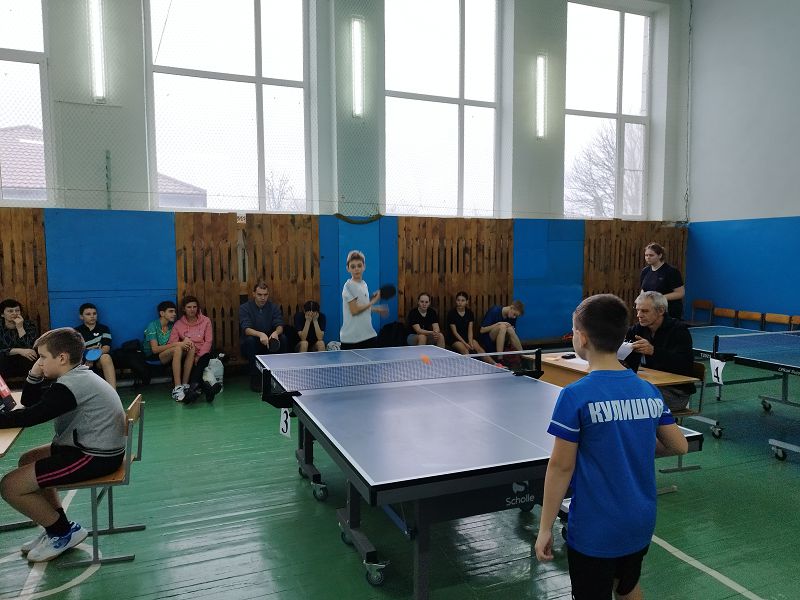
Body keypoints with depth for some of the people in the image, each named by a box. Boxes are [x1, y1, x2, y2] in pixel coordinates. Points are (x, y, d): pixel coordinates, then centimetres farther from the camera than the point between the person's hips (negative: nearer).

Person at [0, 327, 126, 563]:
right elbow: (29, 402, 18)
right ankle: (57, 526, 25)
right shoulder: (77, 376, 12)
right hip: (99, 448, 11)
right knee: (27, 461, 25)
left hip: (96, 457, -11)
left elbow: (27, 417, -21)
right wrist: (35, 374, 3)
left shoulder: (69, 386, -20)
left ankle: (65, 532, 8)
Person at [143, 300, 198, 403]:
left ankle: (185, 385, -26)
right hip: (152, 357, -6)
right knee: (177, 349, -34)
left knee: (191, 348, -19)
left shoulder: (172, 326, 13)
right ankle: (177, 389, -41)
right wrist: (176, 344, -26)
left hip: (169, 356, 6)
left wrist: (185, 341, -17)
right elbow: (155, 349, -18)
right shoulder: (153, 326, -8)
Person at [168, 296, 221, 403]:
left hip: (202, 355, -1)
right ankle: (206, 387, -45)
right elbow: (171, 343, -2)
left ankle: (193, 386, -52)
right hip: (187, 356, 1)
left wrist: (199, 356, -15)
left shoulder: (206, 321, 9)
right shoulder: (178, 324, 10)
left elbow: (208, 341, -1)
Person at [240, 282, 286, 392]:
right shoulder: (244, 308, -6)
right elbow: (246, 329, -21)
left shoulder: (274, 308, 2)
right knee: (250, 340, -34)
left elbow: (280, 326, -11)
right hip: (251, 346, -2)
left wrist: (276, 332, -36)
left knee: (282, 338, -25)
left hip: (270, 344, 2)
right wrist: (260, 334, -42)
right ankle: (255, 379, -24)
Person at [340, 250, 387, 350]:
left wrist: (376, 309, 11)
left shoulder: (364, 284, 10)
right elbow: (354, 310, -18)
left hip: (368, 335, 7)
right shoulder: (349, 285, -12)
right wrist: (373, 301, -12)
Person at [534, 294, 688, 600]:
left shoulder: (576, 395, -21)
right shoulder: (649, 391, -4)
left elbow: (561, 466, -18)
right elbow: (679, 446, 6)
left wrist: (545, 528, -9)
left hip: (595, 531, -5)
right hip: (641, 525, 6)